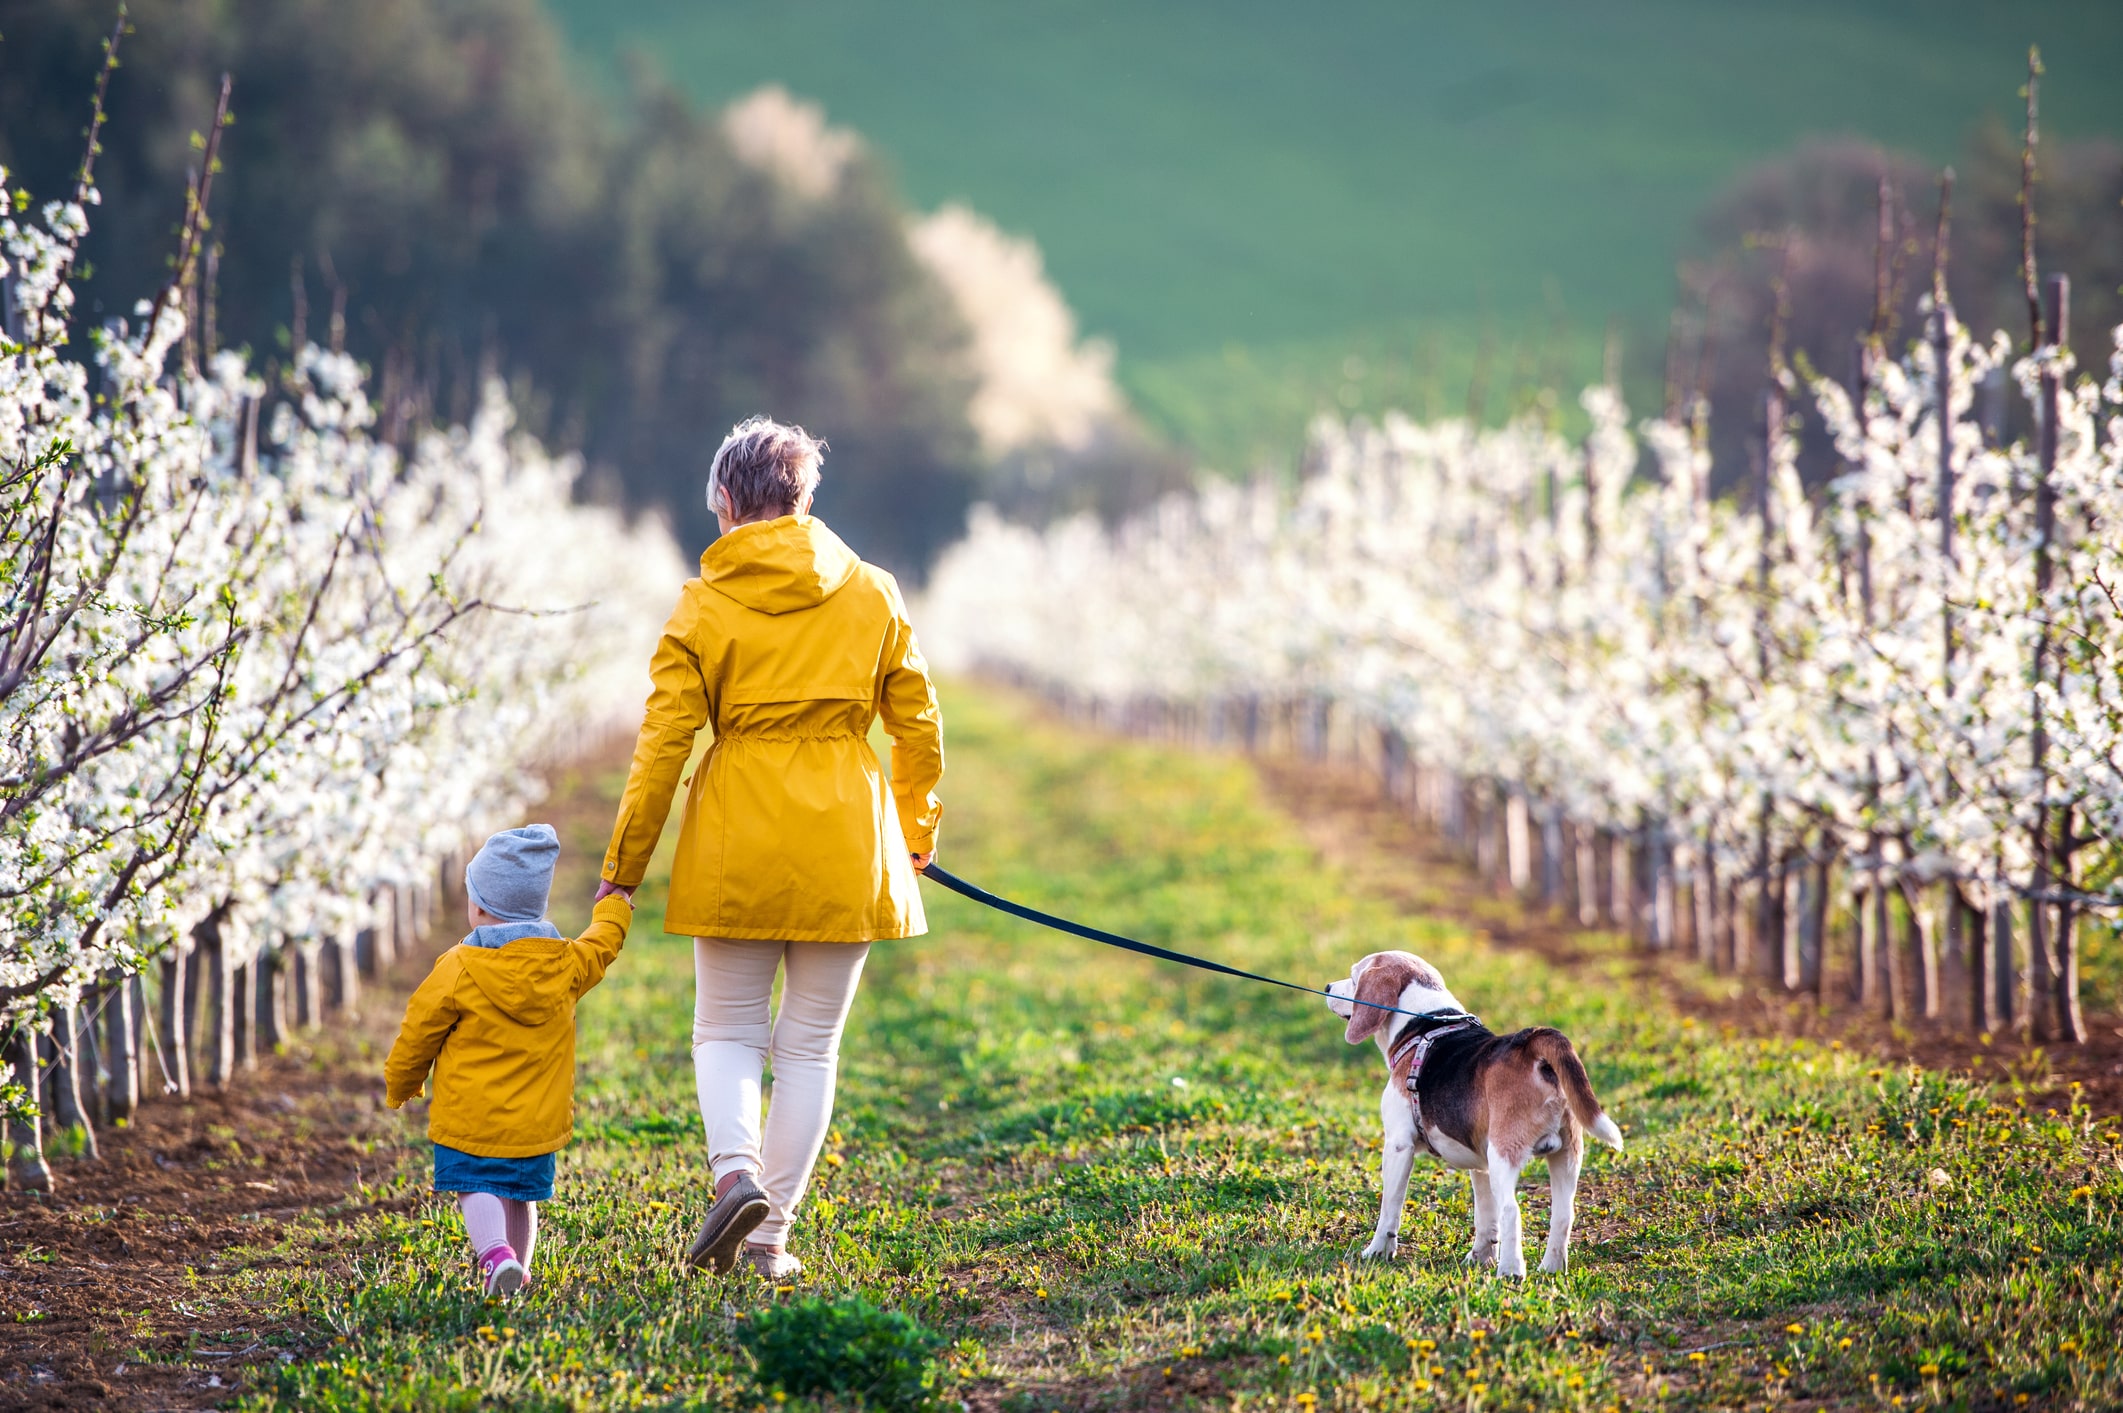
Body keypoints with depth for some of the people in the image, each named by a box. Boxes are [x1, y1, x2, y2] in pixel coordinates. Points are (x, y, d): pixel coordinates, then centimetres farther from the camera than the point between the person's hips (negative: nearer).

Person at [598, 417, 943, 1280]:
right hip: (845, 844, 1)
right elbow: (917, 727, 9)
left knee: (726, 1030, 12)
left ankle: (736, 1171, -14)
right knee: (810, 1043, 9)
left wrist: (623, 869, 2)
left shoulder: (704, 606, -3)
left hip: (736, 837, -1)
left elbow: (663, 746, -5)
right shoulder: (871, 595, 3)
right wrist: (917, 832, 24)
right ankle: (770, 1237, 6)